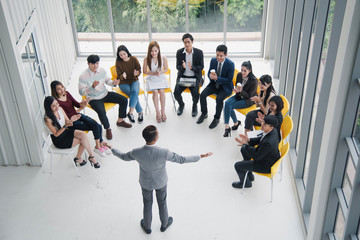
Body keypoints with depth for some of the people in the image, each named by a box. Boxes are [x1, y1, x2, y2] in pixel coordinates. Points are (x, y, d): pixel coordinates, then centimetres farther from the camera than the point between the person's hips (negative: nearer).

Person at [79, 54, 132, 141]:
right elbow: (81, 92, -20)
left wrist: (113, 83, -13)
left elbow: (107, 81, 12)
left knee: (124, 100, -5)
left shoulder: (102, 70, -3)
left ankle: (120, 121, 14)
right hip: (93, 98, -6)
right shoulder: (83, 76, -19)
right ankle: (108, 129, -3)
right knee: (102, 112, -34)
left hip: (105, 94, 6)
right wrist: (92, 86, -36)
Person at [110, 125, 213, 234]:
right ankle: (164, 224, 54)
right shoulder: (163, 153, -40)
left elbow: (124, 156, -11)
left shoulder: (136, 152, -34)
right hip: (160, 181, -1)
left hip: (145, 182, 1)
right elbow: (181, 159, -26)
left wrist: (112, 149, 9)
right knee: (162, 202, 28)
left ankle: (147, 226, 52)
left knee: (147, 203, 28)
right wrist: (200, 156, -14)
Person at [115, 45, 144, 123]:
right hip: (123, 83, -1)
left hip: (134, 80, 1)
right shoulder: (118, 62, -8)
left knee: (135, 91, -32)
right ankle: (140, 112, -14)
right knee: (134, 95, -26)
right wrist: (122, 76, -30)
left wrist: (137, 73, -25)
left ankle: (130, 112, -29)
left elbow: (139, 70, 0)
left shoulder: (134, 59, -5)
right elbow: (119, 76, -6)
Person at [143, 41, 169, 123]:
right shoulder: (146, 59, -14)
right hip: (151, 79, 0)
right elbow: (145, 71, -2)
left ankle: (163, 111, -11)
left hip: (161, 78, 0)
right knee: (155, 92, -24)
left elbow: (166, 69, 1)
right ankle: (157, 112, -13)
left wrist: (160, 72, -19)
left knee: (161, 91, -24)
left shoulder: (163, 58, -13)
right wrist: (154, 73, -16)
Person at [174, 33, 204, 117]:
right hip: (182, 76, 2)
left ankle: (195, 106, 11)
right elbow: (178, 67, 2)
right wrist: (182, 67, -22)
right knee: (176, 92, -20)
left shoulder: (199, 52, -5)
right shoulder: (179, 52, 0)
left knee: (195, 93, -26)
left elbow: (201, 67, -4)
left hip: (195, 76, -2)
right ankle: (181, 104, 16)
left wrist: (192, 67, -23)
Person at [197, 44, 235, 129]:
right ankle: (204, 113, 7)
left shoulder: (230, 64, -18)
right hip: (214, 84, 5)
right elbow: (209, 73, 6)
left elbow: (229, 80, -18)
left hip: (225, 87, -5)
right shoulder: (213, 60, -3)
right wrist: (211, 76, -21)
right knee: (202, 94, -17)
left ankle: (217, 118, -7)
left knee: (219, 99, -31)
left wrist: (217, 78, -29)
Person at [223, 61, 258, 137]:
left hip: (249, 100, -6)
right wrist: (236, 90, -13)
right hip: (239, 96, 6)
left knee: (229, 106, -23)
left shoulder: (254, 81, -22)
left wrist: (241, 91, -33)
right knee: (227, 102, -23)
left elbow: (249, 95, -16)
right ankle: (227, 126, -15)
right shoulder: (239, 75, -6)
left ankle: (236, 123, -5)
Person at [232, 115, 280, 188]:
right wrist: (248, 140, -12)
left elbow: (256, 157, -27)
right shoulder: (273, 130, -14)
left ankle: (246, 182, 29)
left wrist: (245, 144, -22)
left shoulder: (268, 142, -41)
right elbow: (260, 139, 4)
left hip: (266, 166, -9)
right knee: (244, 150, 21)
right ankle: (249, 175, 37)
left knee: (237, 166, -2)